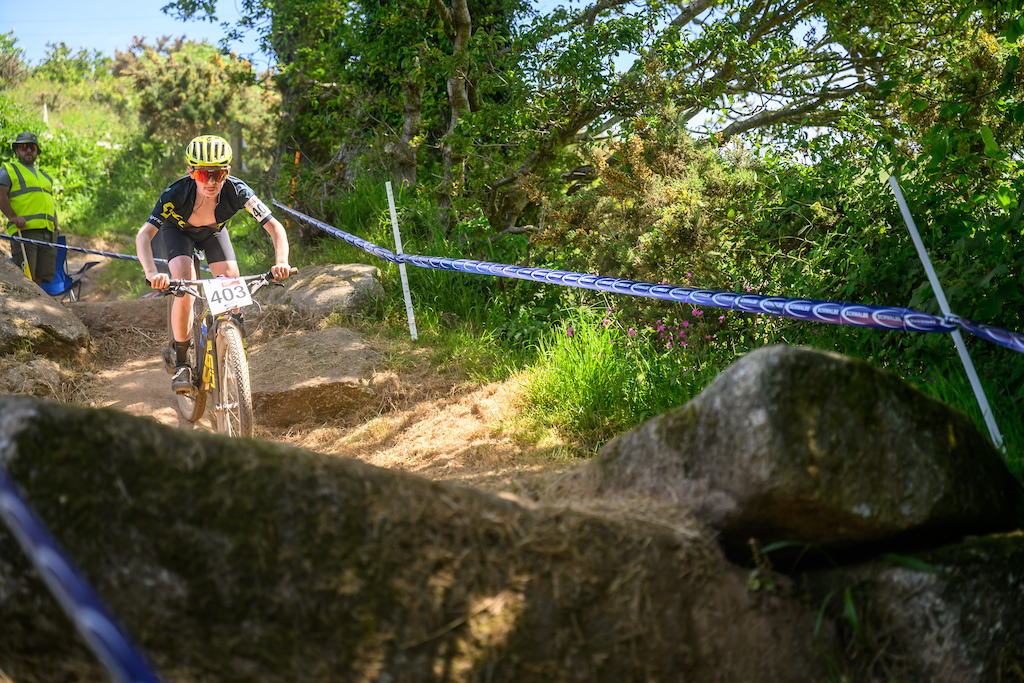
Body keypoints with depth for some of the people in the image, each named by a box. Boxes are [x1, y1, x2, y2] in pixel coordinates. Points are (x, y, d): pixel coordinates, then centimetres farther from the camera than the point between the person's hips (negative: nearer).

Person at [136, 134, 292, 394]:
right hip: (178, 229, -2)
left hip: (213, 231, 2)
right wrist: (152, 273, -64)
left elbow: (275, 227, -39)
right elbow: (144, 235, -46)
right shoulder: (176, 193, -39)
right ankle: (181, 363, -10)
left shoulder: (236, 191, -37)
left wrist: (281, 262, -57)